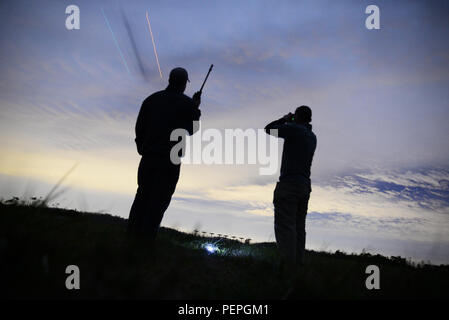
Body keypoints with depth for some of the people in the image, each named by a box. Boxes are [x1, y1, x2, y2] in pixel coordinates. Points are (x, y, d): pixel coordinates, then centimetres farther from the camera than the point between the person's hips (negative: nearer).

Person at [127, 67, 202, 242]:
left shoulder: (151, 99, 9)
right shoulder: (188, 104, -1)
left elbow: (139, 128, 8)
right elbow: (192, 130, 11)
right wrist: (196, 110, 24)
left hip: (149, 155, 4)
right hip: (171, 158, -4)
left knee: (143, 194, 14)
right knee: (160, 198, 3)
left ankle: (132, 234, 17)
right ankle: (147, 237, 4)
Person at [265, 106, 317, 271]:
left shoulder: (294, 129, -5)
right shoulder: (312, 137, 18)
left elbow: (269, 129, 5)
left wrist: (285, 119, 19)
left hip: (289, 184, -8)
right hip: (305, 187, 8)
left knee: (285, 226, -11)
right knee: (298, 228, 7)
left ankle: (288, 265, -17)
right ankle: (298, 264, 4)